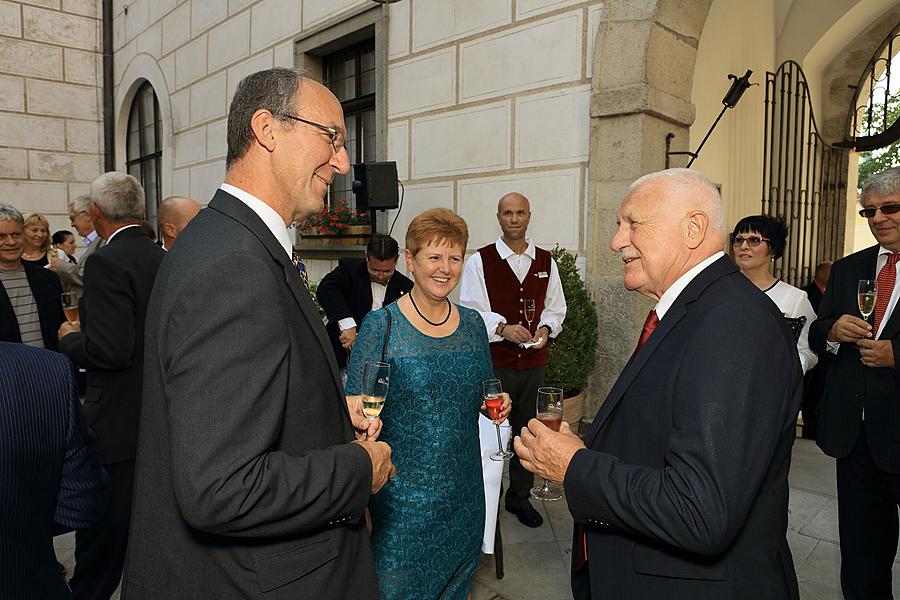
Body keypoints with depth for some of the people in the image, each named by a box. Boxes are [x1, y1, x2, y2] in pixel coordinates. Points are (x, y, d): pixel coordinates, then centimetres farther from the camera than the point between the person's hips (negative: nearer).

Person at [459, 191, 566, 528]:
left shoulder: (546, 262, 8)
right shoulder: (480, 261, -3)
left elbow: (556, 307, 14)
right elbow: (469, 311, -8)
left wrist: (545, 328, -6)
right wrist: (503, 328, -21)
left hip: (534, 362, 4)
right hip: (493, 363, -4)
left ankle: (520, 497, 32)